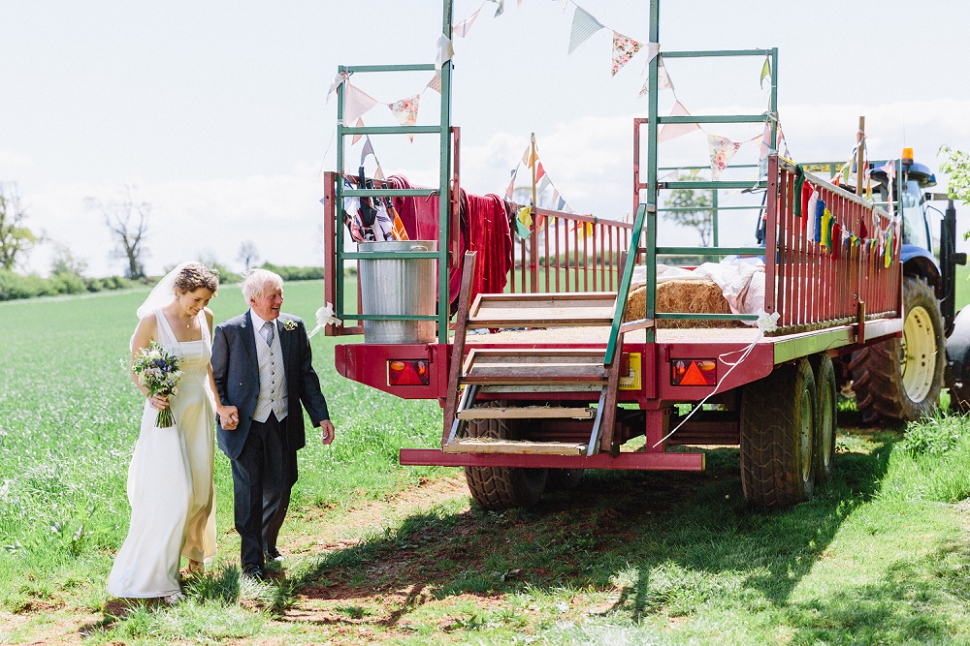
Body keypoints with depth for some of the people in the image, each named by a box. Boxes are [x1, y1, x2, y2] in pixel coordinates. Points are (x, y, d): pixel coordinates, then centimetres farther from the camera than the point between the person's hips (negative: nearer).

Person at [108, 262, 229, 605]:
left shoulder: (206, 318, 2)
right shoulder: (153, 319, -13)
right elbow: (136, 369, -6)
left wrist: (219, 402, 18)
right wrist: (151, 395, -23)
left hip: (200, 413, 5)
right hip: (167, 414, -5)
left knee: (200, 490, 12)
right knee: (173, 494, -10)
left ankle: (193, 548, 38)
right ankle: (159, 576, -2)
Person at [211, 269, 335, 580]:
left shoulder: (294, 327, 3)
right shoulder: (229, 331, -6)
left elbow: (306, 376, 8)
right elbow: (215, 378, 2)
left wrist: (321, 416, 2)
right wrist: (222, 411, -13)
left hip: (283, 425, 3)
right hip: (245, 426, -3)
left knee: (279, 490, 10)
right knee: (249, 493, 1)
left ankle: (268, 545, 35)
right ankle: (251, 559, 15)